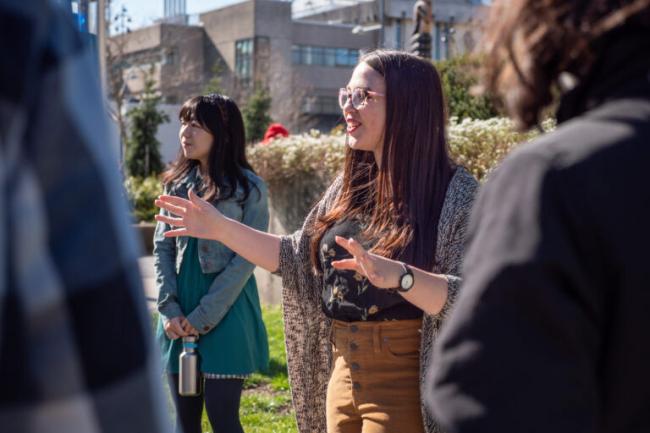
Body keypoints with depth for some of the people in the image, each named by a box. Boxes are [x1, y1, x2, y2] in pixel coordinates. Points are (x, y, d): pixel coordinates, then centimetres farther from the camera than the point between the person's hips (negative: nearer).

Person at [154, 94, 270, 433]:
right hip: (180, 320, 5)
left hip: (225, 314, -5)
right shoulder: (177, 184, 10)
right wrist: (170, 310, -6)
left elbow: (245, 258, -10)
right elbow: (162, 249, 7)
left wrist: (203, 317, -14)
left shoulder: (249, 188, -5)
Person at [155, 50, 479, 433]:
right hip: (343, 379, 7)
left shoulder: (456, 191, -13)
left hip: (406, 390, -7)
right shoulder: (350, 187, 7)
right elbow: (297, 257, 16)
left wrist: (398, 276, -38)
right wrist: (221, 228, 7)